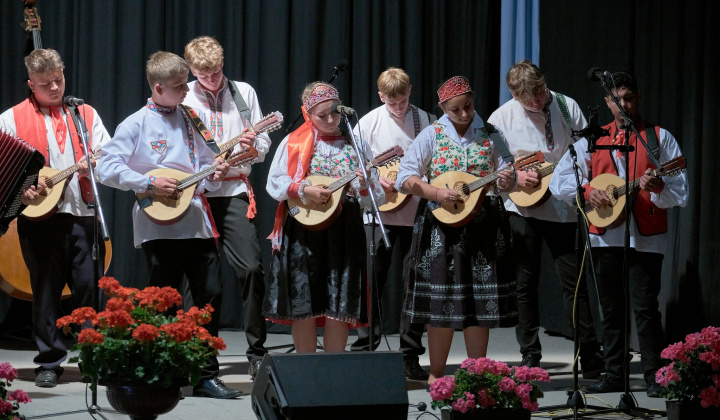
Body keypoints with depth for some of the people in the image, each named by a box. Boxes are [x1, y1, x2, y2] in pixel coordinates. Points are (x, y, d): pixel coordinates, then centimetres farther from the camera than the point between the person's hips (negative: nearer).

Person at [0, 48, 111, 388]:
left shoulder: (85, 114, 16)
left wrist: (94, 164, -11)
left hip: (83, 213, 2)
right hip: (40, 216, -2)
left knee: (90, 287, -3)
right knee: (46, 290, 2)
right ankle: (49, 362, 10)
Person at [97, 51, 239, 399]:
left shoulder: (189, 120, 13)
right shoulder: (137, 124, -3)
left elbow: (205, 162, 21)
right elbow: (107, 168, -9)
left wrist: (213, 175, -2)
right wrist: (149, 183, -15)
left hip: (196, 221, 5)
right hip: (159, 226, -5)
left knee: (210, 294, 2)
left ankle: (206, 376, 9)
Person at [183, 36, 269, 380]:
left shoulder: (244, 93, 10)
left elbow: (264, 144, 11)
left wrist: (253, 145, -12)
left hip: (235, 191, 0)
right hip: (195, 193, 0)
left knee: (251, 267, -11)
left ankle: (257, 353, -4)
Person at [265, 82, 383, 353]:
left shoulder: (355, 145, 10)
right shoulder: (294, 144, 6)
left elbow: (376, 197, 7)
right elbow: (274, 183, 0)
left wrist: (364, 187, -15)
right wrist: (304, 191, -15)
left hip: (345, 230, 1)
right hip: (304, 231, -1)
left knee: (339, 306, -2)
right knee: (303, 304, -1)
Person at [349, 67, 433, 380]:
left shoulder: (426, 121, 3)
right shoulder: (369, 123, 3)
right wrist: (376, 178, -10)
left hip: (416, 213, 0)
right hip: (379, 213, 0)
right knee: (372, 282, 3)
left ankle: (411, 356, 11)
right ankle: (363, 351, 12)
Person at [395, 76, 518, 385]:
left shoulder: (490, 135, 7)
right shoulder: (432, 135, 2)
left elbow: (505, 172, 8)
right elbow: (405, 178, -1)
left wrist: (508, 181, -16)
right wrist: (436, 193, -15)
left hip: (483, 225, 2)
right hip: (442, 224, -1)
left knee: (481, 299, 1)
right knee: (443, 300, -1)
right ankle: (436, 374, 9)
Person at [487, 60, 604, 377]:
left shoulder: (567, 107, -1)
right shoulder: (502, 117, -2)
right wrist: (515, 175, -16)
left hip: (563, 208, 0)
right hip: (522, 209, 0)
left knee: (574, 282, -1)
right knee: (525, 283, 7)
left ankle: (591, 359, 6)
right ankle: (530, 357, 16)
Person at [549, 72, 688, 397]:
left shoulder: (660, 138, 3)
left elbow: (680, 193, -3)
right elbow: (559, 180, 6)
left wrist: (657, 186, -23)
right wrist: (587, 192, -11)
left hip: (645, 237, -3)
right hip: (605, 236, 3)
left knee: (645, 308, -8)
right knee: (611, 308, 10)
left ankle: (654, 376, 1)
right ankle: (614, 374, 17)